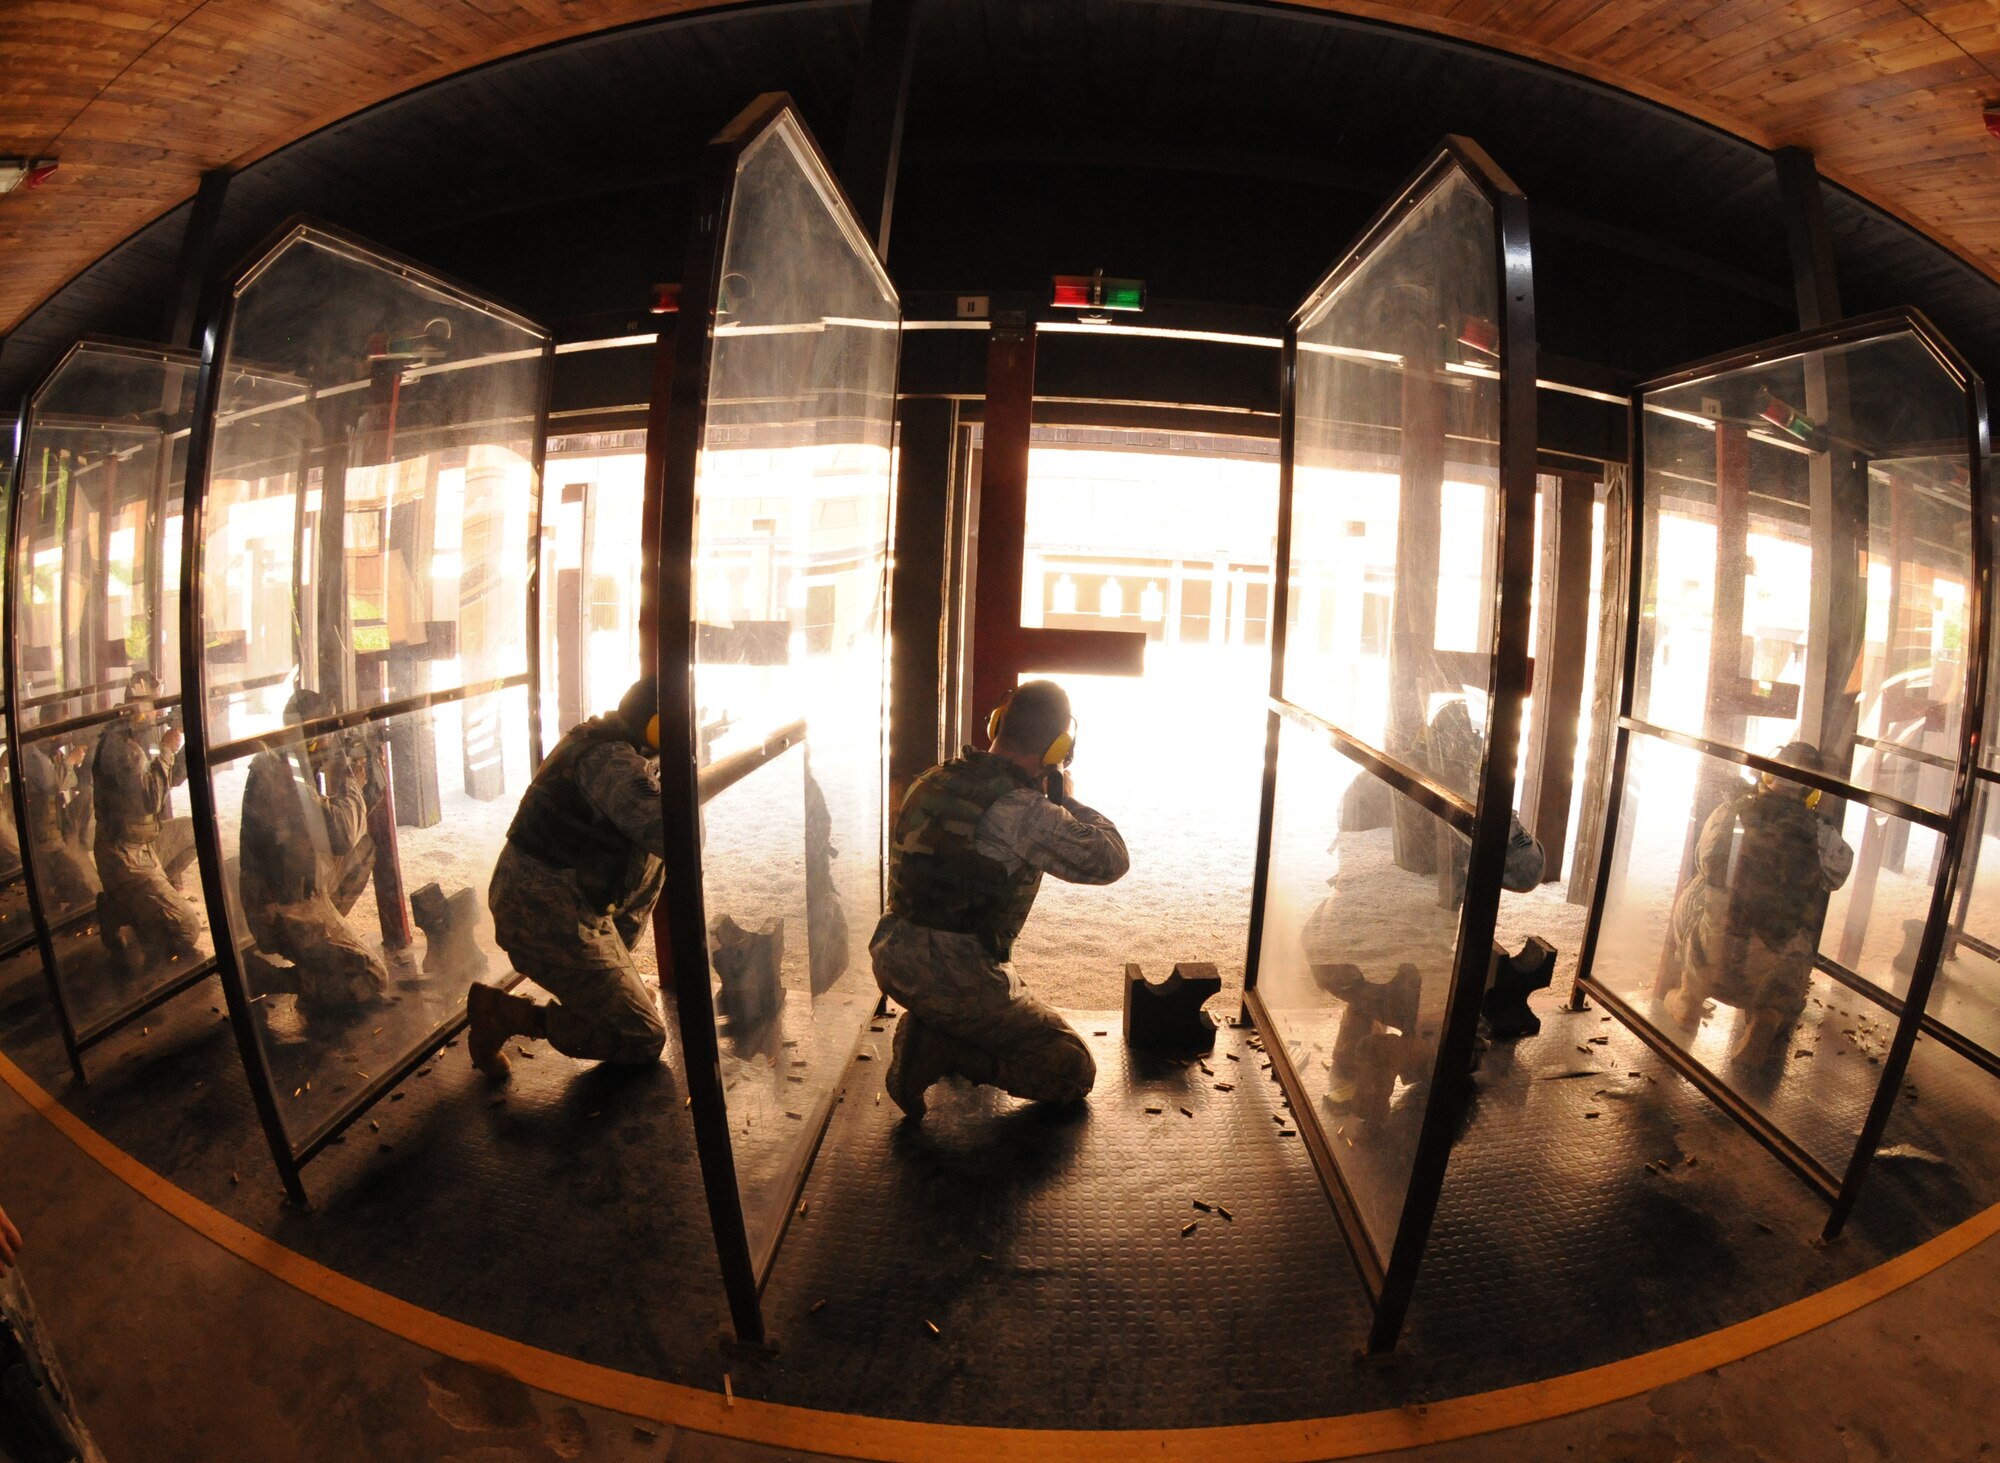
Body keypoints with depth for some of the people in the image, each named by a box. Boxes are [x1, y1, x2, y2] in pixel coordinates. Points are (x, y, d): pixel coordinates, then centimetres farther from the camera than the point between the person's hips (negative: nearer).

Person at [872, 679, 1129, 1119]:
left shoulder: (933, 781, 5)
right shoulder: (1021, 810, -20)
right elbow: (1111, 860, -11)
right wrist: (1070, 800, 5)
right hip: (956, 980, -8)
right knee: (1074, 1073, 6)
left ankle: (928, 1032, 9)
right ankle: (940, 1049, -7)